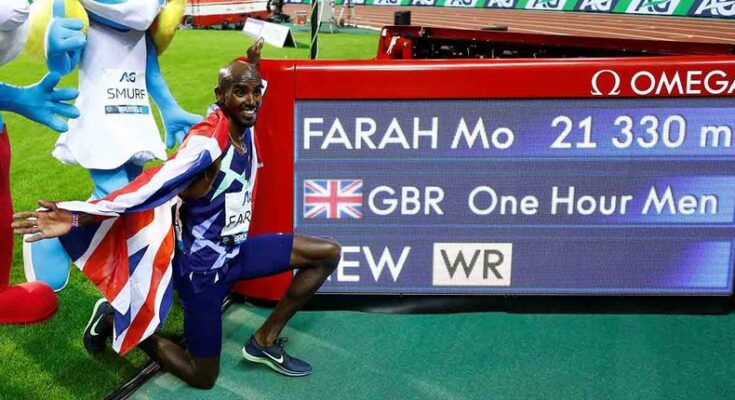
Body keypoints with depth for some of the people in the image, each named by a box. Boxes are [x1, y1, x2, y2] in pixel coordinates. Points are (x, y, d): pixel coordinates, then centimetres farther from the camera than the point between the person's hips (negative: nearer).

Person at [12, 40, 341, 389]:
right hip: (203, 267, -8)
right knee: (202, 378, 6)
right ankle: (113, 320, 23)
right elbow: (154, 186, -41)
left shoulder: (246, 127, -4)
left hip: (235, 251, 8)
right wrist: (81, 217, -51)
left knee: (329, 254, 5)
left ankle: (264, 342, 14)